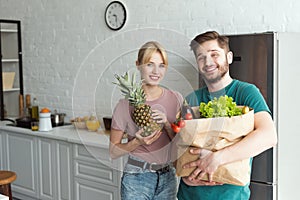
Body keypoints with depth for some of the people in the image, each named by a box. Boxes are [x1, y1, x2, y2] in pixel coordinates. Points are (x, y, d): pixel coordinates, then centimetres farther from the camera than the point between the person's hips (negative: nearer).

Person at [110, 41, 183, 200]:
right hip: (137, 179, -3)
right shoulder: (126, 104, -10)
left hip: (168, 177, 3)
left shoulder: (176, 99, -1)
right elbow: (114, 151, -5)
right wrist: (137, 142, -21)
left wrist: (167, 124, -14)